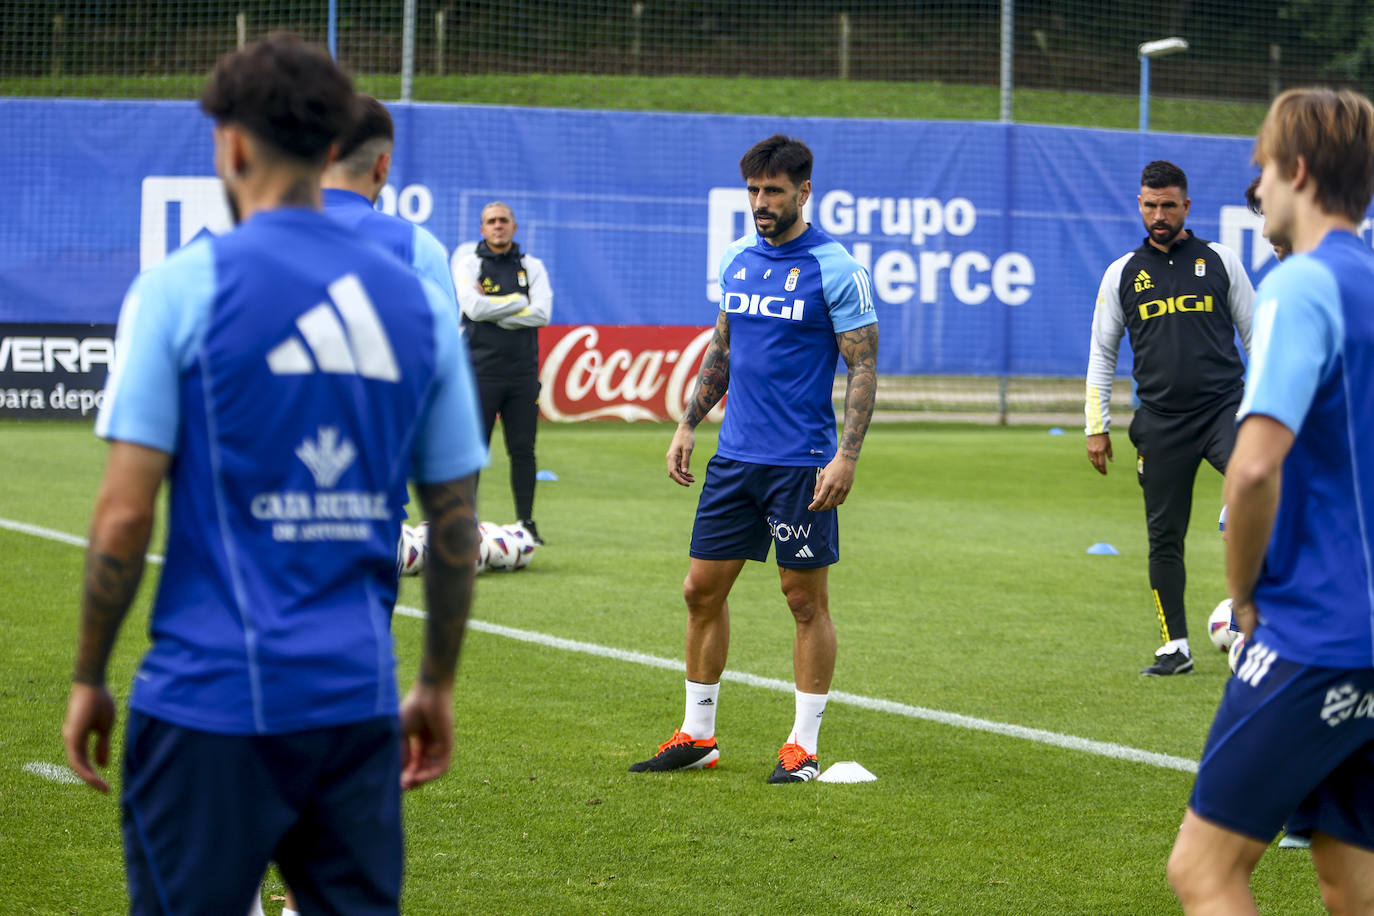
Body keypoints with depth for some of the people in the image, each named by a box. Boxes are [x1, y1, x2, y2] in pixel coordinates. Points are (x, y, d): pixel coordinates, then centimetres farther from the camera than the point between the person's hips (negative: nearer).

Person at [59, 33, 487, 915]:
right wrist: (438, 686, 19)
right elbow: (457, 524, 9)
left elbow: (124, 516, -8)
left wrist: (89, 678, 3)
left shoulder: (181, 288, -5)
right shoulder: (419, 302, 6)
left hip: (213, 695, -4)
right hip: (359, 701, 4)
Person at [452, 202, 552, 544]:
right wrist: (520, 302, -6)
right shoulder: (468, 263, 4)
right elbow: (473, 307, -12)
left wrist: (493, 311, -8)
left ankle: (526, 522, 8)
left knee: (523, 451, 3)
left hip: (523, 372, 2)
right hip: (480, 370, -2)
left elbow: (542, 313, -3)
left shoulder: (531, 266, 12)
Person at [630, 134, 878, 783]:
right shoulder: (737, 260, 10)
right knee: (702, 590, 7)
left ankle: (804, 747, 10)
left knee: (806, 600, 2)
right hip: (734, 457, 6)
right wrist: (687, 425, 14)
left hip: (802, 463, -6)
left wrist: (847, 457, -17)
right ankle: (697, 735, 18)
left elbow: (864, 367, -10)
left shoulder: (835, 268, -9)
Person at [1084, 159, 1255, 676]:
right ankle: (1175, 648, 13)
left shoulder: (1220, 261, 7)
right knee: (1164, 536, 4)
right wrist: (1096, 427, 8)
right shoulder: (1123, 274, 9)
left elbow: (1255, 333, 11)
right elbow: (1102, 353, 14)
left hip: (1225, 407, -2)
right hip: (1162, 422, 2)